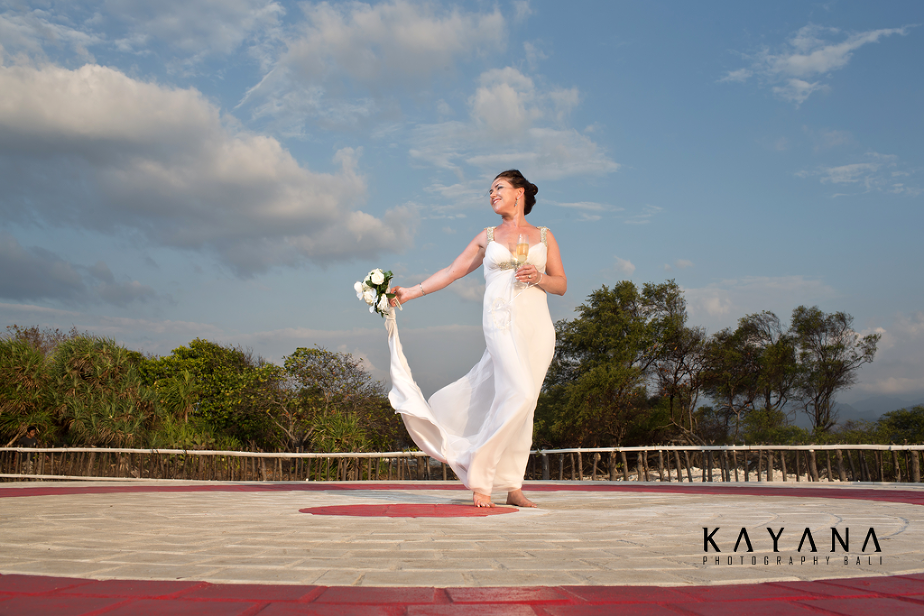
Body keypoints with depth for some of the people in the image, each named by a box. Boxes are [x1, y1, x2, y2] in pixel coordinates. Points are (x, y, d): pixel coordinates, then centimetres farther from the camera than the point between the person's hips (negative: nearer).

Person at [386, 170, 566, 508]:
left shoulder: (544, 236, 16)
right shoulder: (487, 237, 16)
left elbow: (562, 284, 13)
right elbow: (452, 272, 14)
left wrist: (538, 277, -8)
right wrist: (411, 292, 8)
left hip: (538, 324, 2)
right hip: (501, 320, -2)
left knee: (522, 404, -2)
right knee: (519, 393, -21)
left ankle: (512, 486, 3)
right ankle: (479, 476, -12)